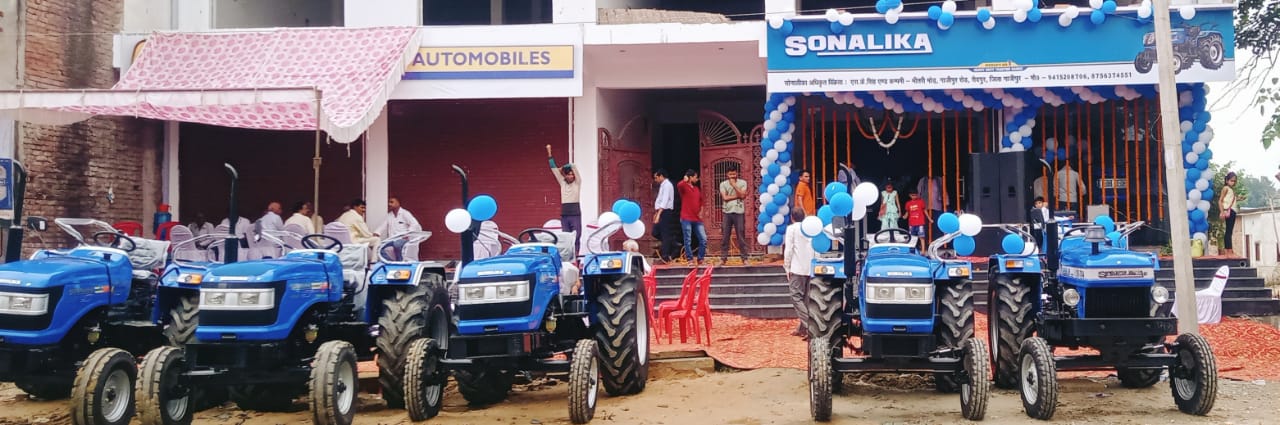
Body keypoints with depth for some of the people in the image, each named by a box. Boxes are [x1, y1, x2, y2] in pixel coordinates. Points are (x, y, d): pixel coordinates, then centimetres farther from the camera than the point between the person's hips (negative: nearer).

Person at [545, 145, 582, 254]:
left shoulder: (577, 183, 4)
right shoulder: (562, 183, 12)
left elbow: (573, 167, -5)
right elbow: (554, 168, 13)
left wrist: (563, 167, 11)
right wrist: (549, 152, 13)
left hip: (575, 214, -3)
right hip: (564, 215, 3)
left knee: (576, 237, -4)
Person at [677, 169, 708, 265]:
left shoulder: (697, 189, 17)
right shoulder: (684, 187, -4)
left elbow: (700, 201, 30)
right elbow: (679, 185, -30)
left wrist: (701, 211, 15)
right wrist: (685, 180, -11)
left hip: (697, 219, 6)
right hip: (686, 219, -6)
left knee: (703, 239, 1)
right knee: (688, 240, -2)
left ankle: (700, 258, 11)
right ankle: (691, 259, 5)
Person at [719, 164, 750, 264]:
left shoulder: (742, 183, 3)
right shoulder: (723, 184, 4)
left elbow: (742, 195, -10)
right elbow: (725, 197, -6)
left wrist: (734, 185, -11)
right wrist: (738, 196, -8)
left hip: (739, 212, -1)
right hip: (727, 212, 1)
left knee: (741, 236, 0)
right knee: (725, 236, 2)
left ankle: (744, 258, 4)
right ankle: (724, 258, 8)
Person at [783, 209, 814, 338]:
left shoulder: (792, 228, -2)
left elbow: (788, 249, -8)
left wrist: (787, 268, -3)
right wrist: (813, 264, 15)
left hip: (797, 269, -6)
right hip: (810, 268, 6)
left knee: (796, 297, -7)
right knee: (805, 298, 10)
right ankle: (802, 327, 11)